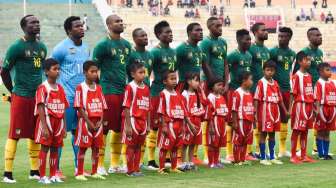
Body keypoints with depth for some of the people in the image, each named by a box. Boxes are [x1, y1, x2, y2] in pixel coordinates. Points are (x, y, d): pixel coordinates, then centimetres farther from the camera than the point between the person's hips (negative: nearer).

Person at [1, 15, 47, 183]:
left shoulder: (42, 47, 12)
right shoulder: (17, 47, -7)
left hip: (38, 97, 6)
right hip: (21, 97, -6)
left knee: (35, 135, 9)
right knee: (14, 134, -4)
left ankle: (34, 171, 16)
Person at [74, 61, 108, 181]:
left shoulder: (98, 88, 10)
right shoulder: (81, 88, -7)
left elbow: (102, 107, 10)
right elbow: (80, 108, -11)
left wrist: (100, 121, -5)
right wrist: (89, 122, -16)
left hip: (98, 122, 5)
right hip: (86, 121, -5)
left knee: (96, 147, 7)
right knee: (83, 147, -3)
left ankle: (94, 172, 15)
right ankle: (80, 173, 1)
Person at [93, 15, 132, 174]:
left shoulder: (126, 45, 15)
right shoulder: (103, 45, -6)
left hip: (123, 90, 7)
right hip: (108, 91, -7)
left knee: (119, 129, 10)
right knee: (104, 128, -5)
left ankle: (115, 164, 18)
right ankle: (100, 165, 0)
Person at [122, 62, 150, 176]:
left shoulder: (146, 88, 8)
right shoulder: (130, 87, -11)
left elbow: (147, 108, 12)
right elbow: (126, 107, -13)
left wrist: (148, 125, 11)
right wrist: (128, 125, -16)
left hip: (143, 121, 6)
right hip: (133, 120, -6)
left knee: (139, 146, 11)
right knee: (131, 145, 1)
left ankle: (136, 169, 18)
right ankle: (130, 170, 7)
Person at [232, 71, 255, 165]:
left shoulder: (249, 94, 13)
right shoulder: (237, 93, -12)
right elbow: (234, 109, -14)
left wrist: (252, 121, 14)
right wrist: (234, 122, -16)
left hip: (249, 121, 8)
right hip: (241, 121, -8)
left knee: (246, 141, 12)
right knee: (238, 141, 0)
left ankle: (243, 159, 19)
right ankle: (237, 161, 5)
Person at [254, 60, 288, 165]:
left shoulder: (275, 83, 11)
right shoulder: (261, 83, -7)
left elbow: (279, 98, 16)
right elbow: (257, 99, -11)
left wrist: (285, 111, 13)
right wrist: (255, 113, -16)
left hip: (275, 111, 6)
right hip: (265, 111, -6)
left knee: (272, 134, 11)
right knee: (263, 134, -1)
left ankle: (272, 157, 18)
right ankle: (262, 158, 4)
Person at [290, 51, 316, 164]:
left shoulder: (309, 76, 12)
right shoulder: (296, 76, -10)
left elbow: (311, 93, 14)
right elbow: (293, 94, -12)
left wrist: (313, 107, 12)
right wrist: (290, 109, -16)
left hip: (309, 105, 7)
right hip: (300, 105, -7)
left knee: (305, 131, 11)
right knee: (296, 130, -1)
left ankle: (304, 156, 17)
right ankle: (293, 156, 4)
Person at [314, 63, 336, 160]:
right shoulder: (319, 83, -9)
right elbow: (317, 98, -15)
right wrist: (318, 110, -23)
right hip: (322, 109, -6)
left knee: (327, 132, 10)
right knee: (320, 133, 1)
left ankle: (326, 153, 15)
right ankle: (321, 154, 5)